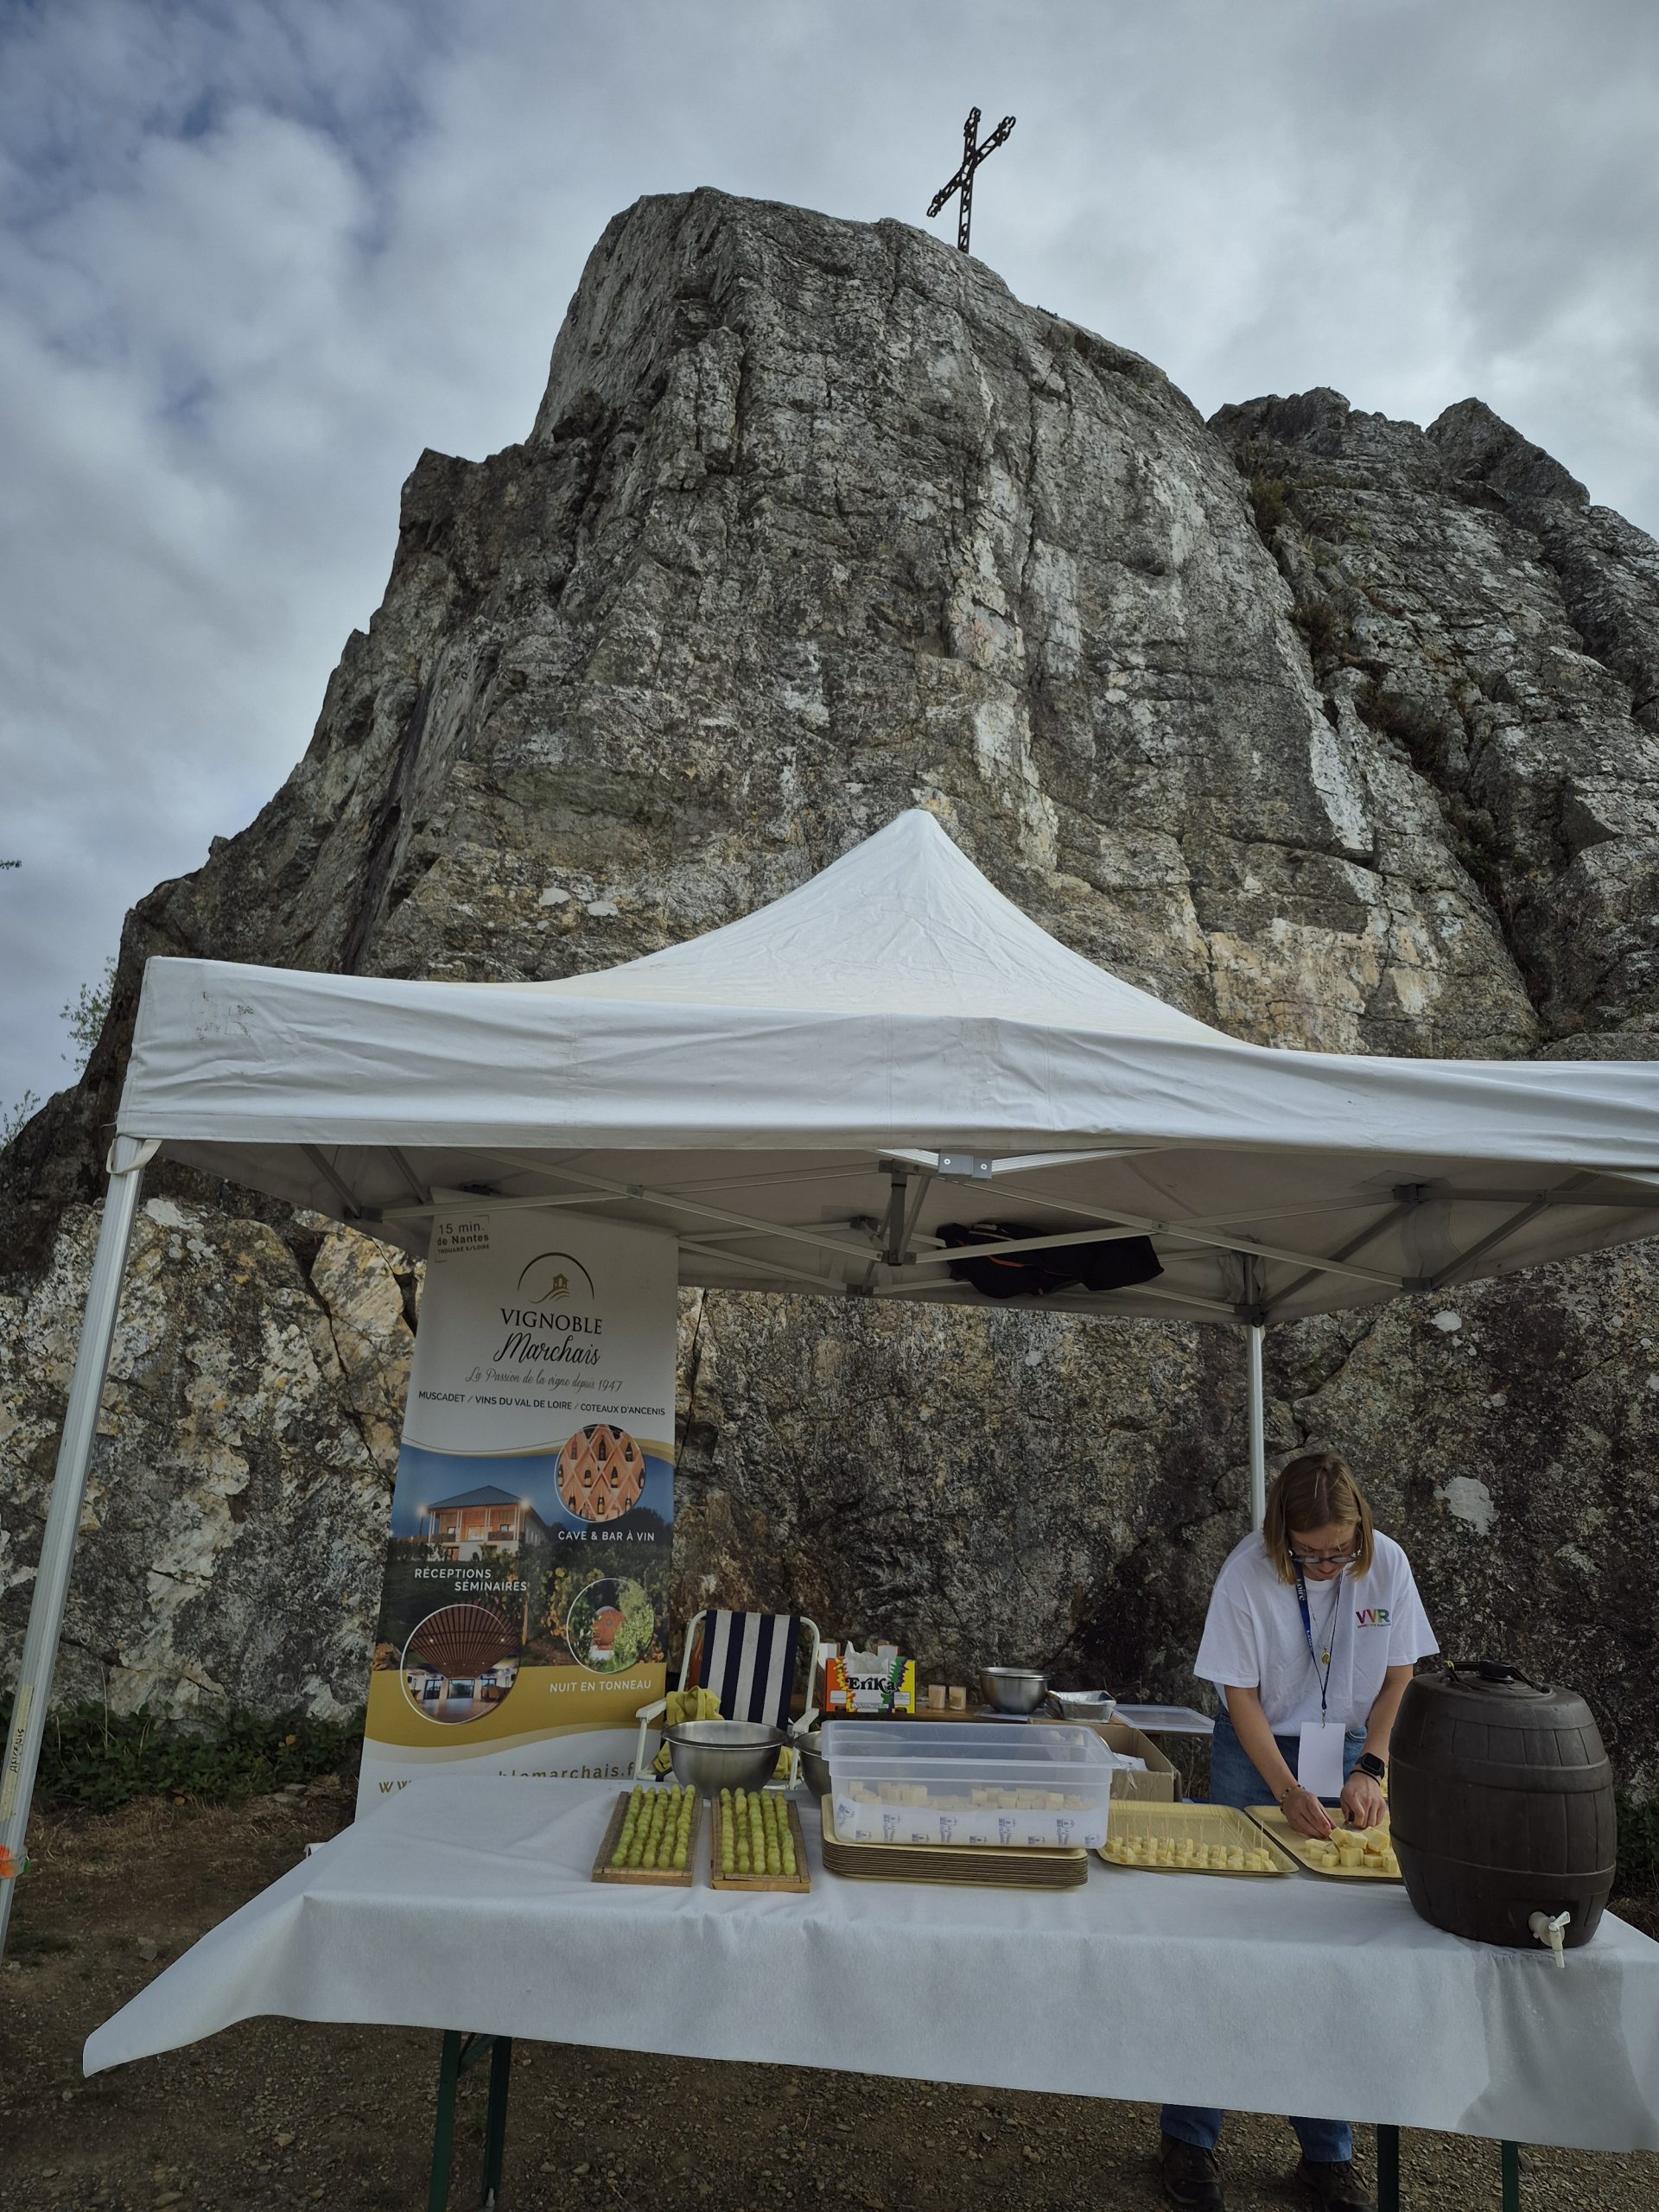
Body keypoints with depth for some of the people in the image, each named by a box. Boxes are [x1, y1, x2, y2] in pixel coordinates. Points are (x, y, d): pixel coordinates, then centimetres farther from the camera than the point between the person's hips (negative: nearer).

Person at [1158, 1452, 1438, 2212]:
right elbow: (1240, 1692, -14)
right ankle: (1188, 2140, 15)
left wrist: (1371, 1768, -9)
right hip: (1257, 1754, -3)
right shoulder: (1248, 1572, -20)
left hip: (1350, 1758, 3)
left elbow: (1398, 1674, 0)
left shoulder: (1386, 1564, -12)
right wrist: (1288, 1791, -20)